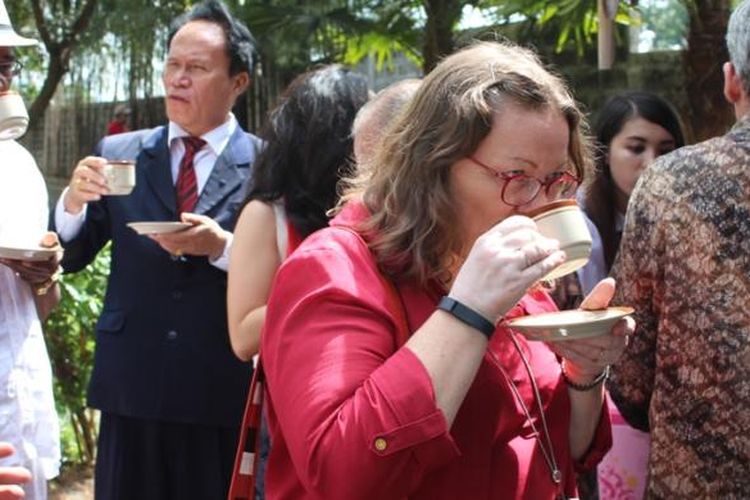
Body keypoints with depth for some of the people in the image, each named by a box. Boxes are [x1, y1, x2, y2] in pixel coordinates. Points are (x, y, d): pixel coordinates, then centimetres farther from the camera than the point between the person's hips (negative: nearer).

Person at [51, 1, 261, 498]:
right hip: (131, 386, 3)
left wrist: (221, 246, -22)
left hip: (224, 394, -2)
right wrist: (75, 200, -12)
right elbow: (69, 258, 7)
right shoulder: (118, 154, 6)